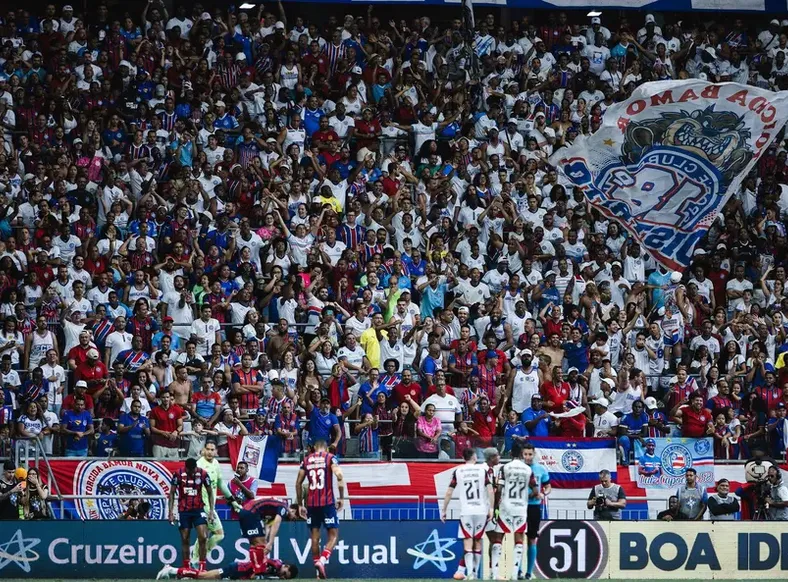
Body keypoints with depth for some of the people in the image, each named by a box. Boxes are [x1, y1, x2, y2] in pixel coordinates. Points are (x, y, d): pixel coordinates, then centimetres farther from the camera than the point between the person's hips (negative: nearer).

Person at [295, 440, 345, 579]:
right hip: (327, 502, -3)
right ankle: (322, 560, -21)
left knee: (315, 536, 10)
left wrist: (300, 504, 15)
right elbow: (339, 476, -14)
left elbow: (298, 483, 9)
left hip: (311, 503, 3)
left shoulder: (306, 460, 11)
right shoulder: (330, 458, 2)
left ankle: (318, 572, 9)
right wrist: (341, 498, -7)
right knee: (333, 535, 3)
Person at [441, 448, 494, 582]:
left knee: (468, 543, -2)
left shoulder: (457, 471, 3)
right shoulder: (482, 470, 4)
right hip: (481, 510, 1)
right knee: (478, 541, 14)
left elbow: (449, 492, 1)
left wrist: (443, 510, 9)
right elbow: (490, 491, -3)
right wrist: (491, 508, 1)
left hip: (466, 512, -1)